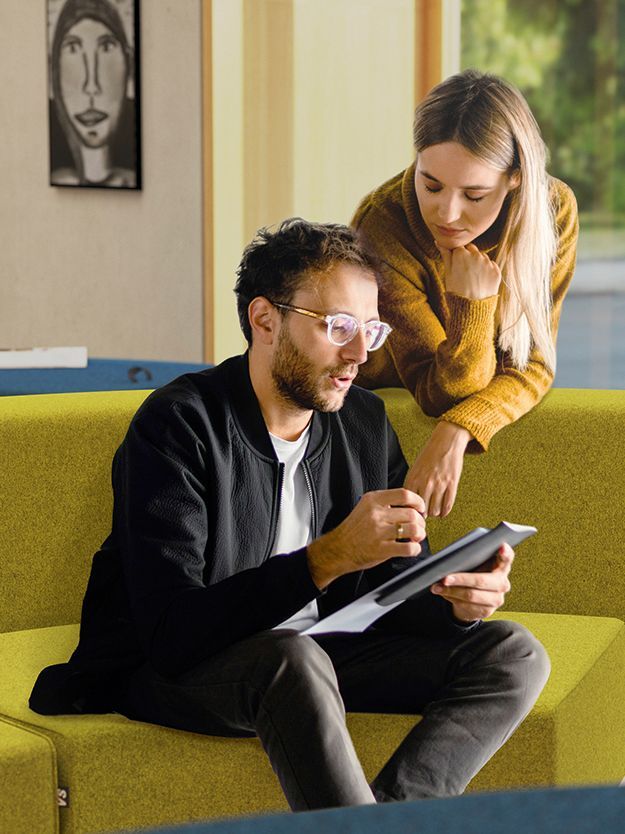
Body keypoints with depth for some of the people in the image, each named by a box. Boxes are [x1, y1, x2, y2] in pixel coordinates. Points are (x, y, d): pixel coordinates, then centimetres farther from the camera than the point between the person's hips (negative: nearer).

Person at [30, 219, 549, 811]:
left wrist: (454, 601, -15)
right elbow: (171, 633, -24)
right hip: (171, 674, -7)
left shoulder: (365, 423, 6)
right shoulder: (178, 424, -15)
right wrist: (328, 557, -32)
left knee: (513, 654, -10)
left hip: (315, 655, 7)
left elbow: (393, 594, 9)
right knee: (293, 657, -38)